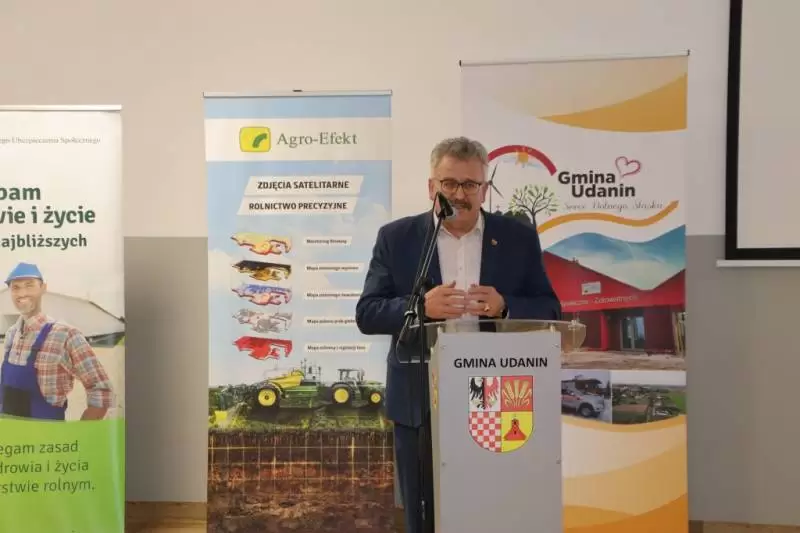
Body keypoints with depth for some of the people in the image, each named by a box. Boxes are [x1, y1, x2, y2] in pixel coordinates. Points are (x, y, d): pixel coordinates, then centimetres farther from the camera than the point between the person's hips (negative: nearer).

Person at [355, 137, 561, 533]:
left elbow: (550, 311, 3)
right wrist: (421, 306, -20)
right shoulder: (396, 237, 1)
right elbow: (367, 314, -2)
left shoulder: (519, 237, 3)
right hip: (420, 405, 0)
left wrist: (505, 307, -17)